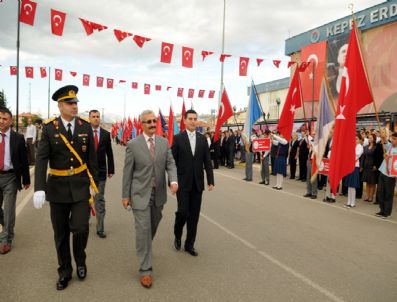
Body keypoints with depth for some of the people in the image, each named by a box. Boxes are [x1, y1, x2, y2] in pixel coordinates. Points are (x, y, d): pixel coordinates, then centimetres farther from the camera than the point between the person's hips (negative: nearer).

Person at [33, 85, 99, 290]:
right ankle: (64, 271, 29)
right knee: (61, 234, 10)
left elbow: (92, 157, 5)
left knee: (80, 228, -9)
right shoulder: (49, 128, -7)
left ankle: (80, 260, 21)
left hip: (81, 186, 0)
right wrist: (39, 188, -21)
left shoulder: (85, 126, -1)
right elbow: (41, 159, -12)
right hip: (58, 187, 0)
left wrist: (93, 183, 6)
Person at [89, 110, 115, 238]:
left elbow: (109, 153, 6)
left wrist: (111, 170, 4)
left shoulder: (106, 134, 3)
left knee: (100, 200, 4)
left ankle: (100, 228, 9)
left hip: (100, 171, 1)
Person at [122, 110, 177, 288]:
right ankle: (145, 269, 4)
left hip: (158, 193, 4)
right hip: (140, 193, -4)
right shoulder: (133, 145, -8)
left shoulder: (164, 142, 2)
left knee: (153, 225, 20)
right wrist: (125, 195, -3)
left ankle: (144, 248, 49)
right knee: (143, 229, -5)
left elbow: (170, 164, -1)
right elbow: (127, 172, -4)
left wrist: (173, 180, -21)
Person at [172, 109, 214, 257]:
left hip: (197, 183, 3)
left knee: (194, 215, 7)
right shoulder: (178, 138, -2)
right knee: (183, 212, -7)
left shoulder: (202, 139, 6)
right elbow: (173, 161, -2)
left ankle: (189, 244, 21)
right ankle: (177, 235, 23)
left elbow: (207, 161, 6)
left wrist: (210, 181, 1)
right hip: (183, 183, -3)